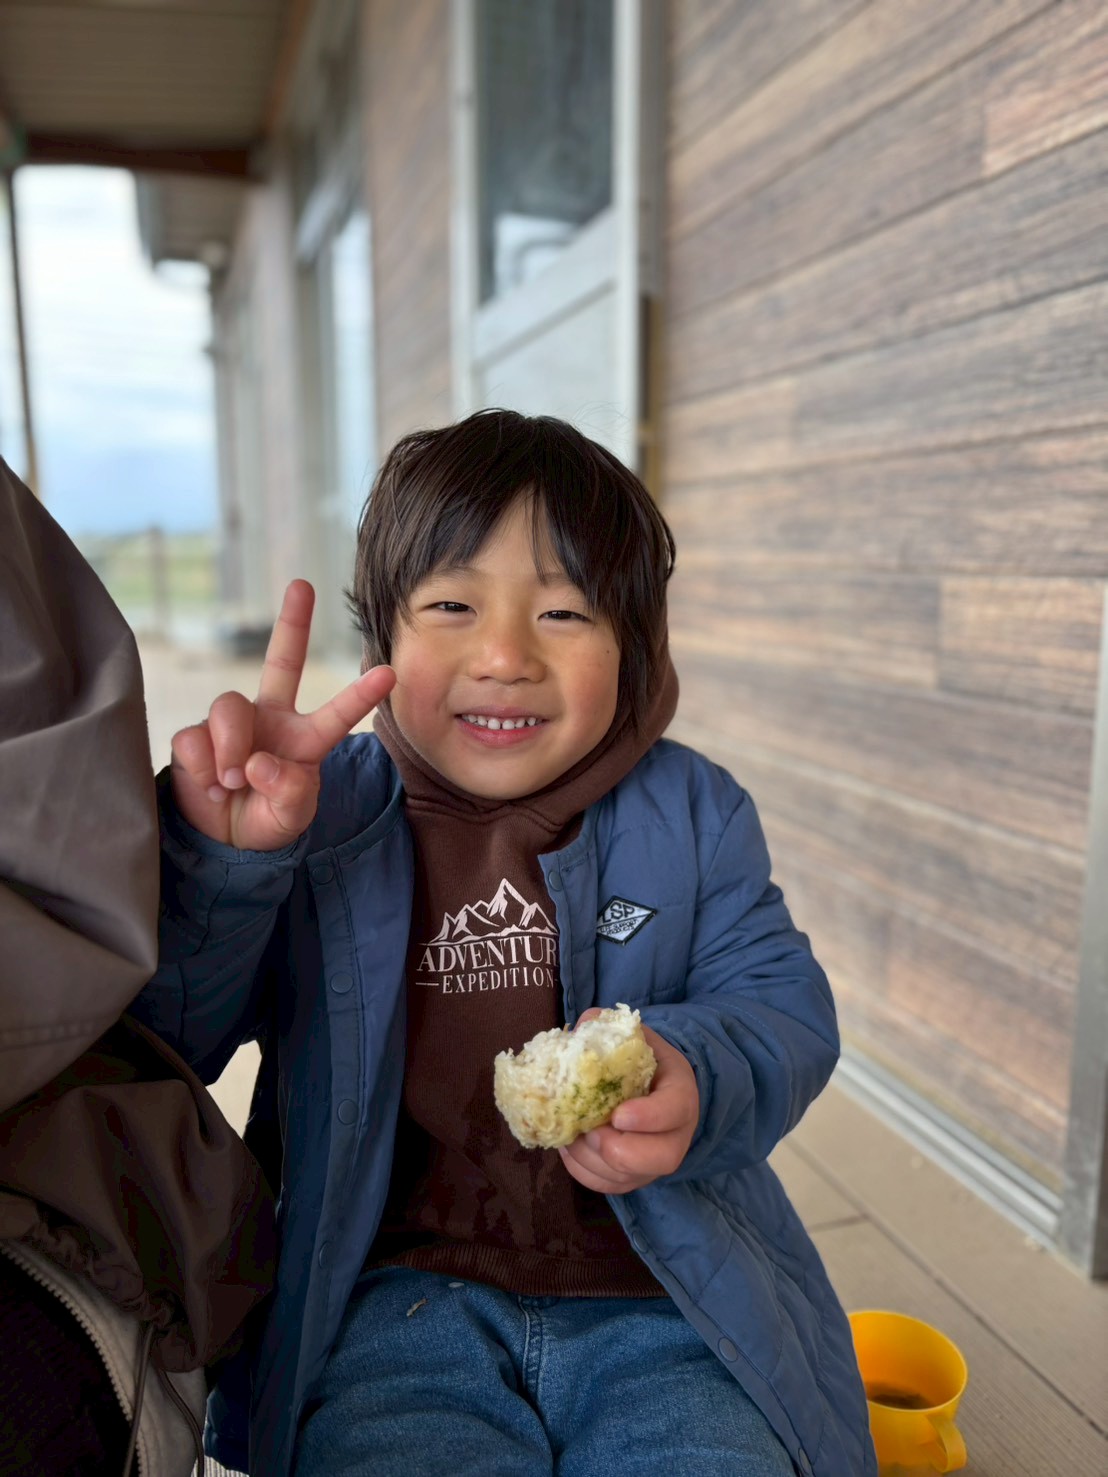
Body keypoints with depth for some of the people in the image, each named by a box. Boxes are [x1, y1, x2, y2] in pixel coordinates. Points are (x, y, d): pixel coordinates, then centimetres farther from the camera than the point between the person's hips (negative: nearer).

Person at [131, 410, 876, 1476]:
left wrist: (693, 1079, -23)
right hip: (403, 1298, -1)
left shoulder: (692, 813, 2)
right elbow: (157, 1036, -7)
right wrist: (218, 856, -26)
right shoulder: (317, 817, -3)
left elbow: (785, 1009, 0)